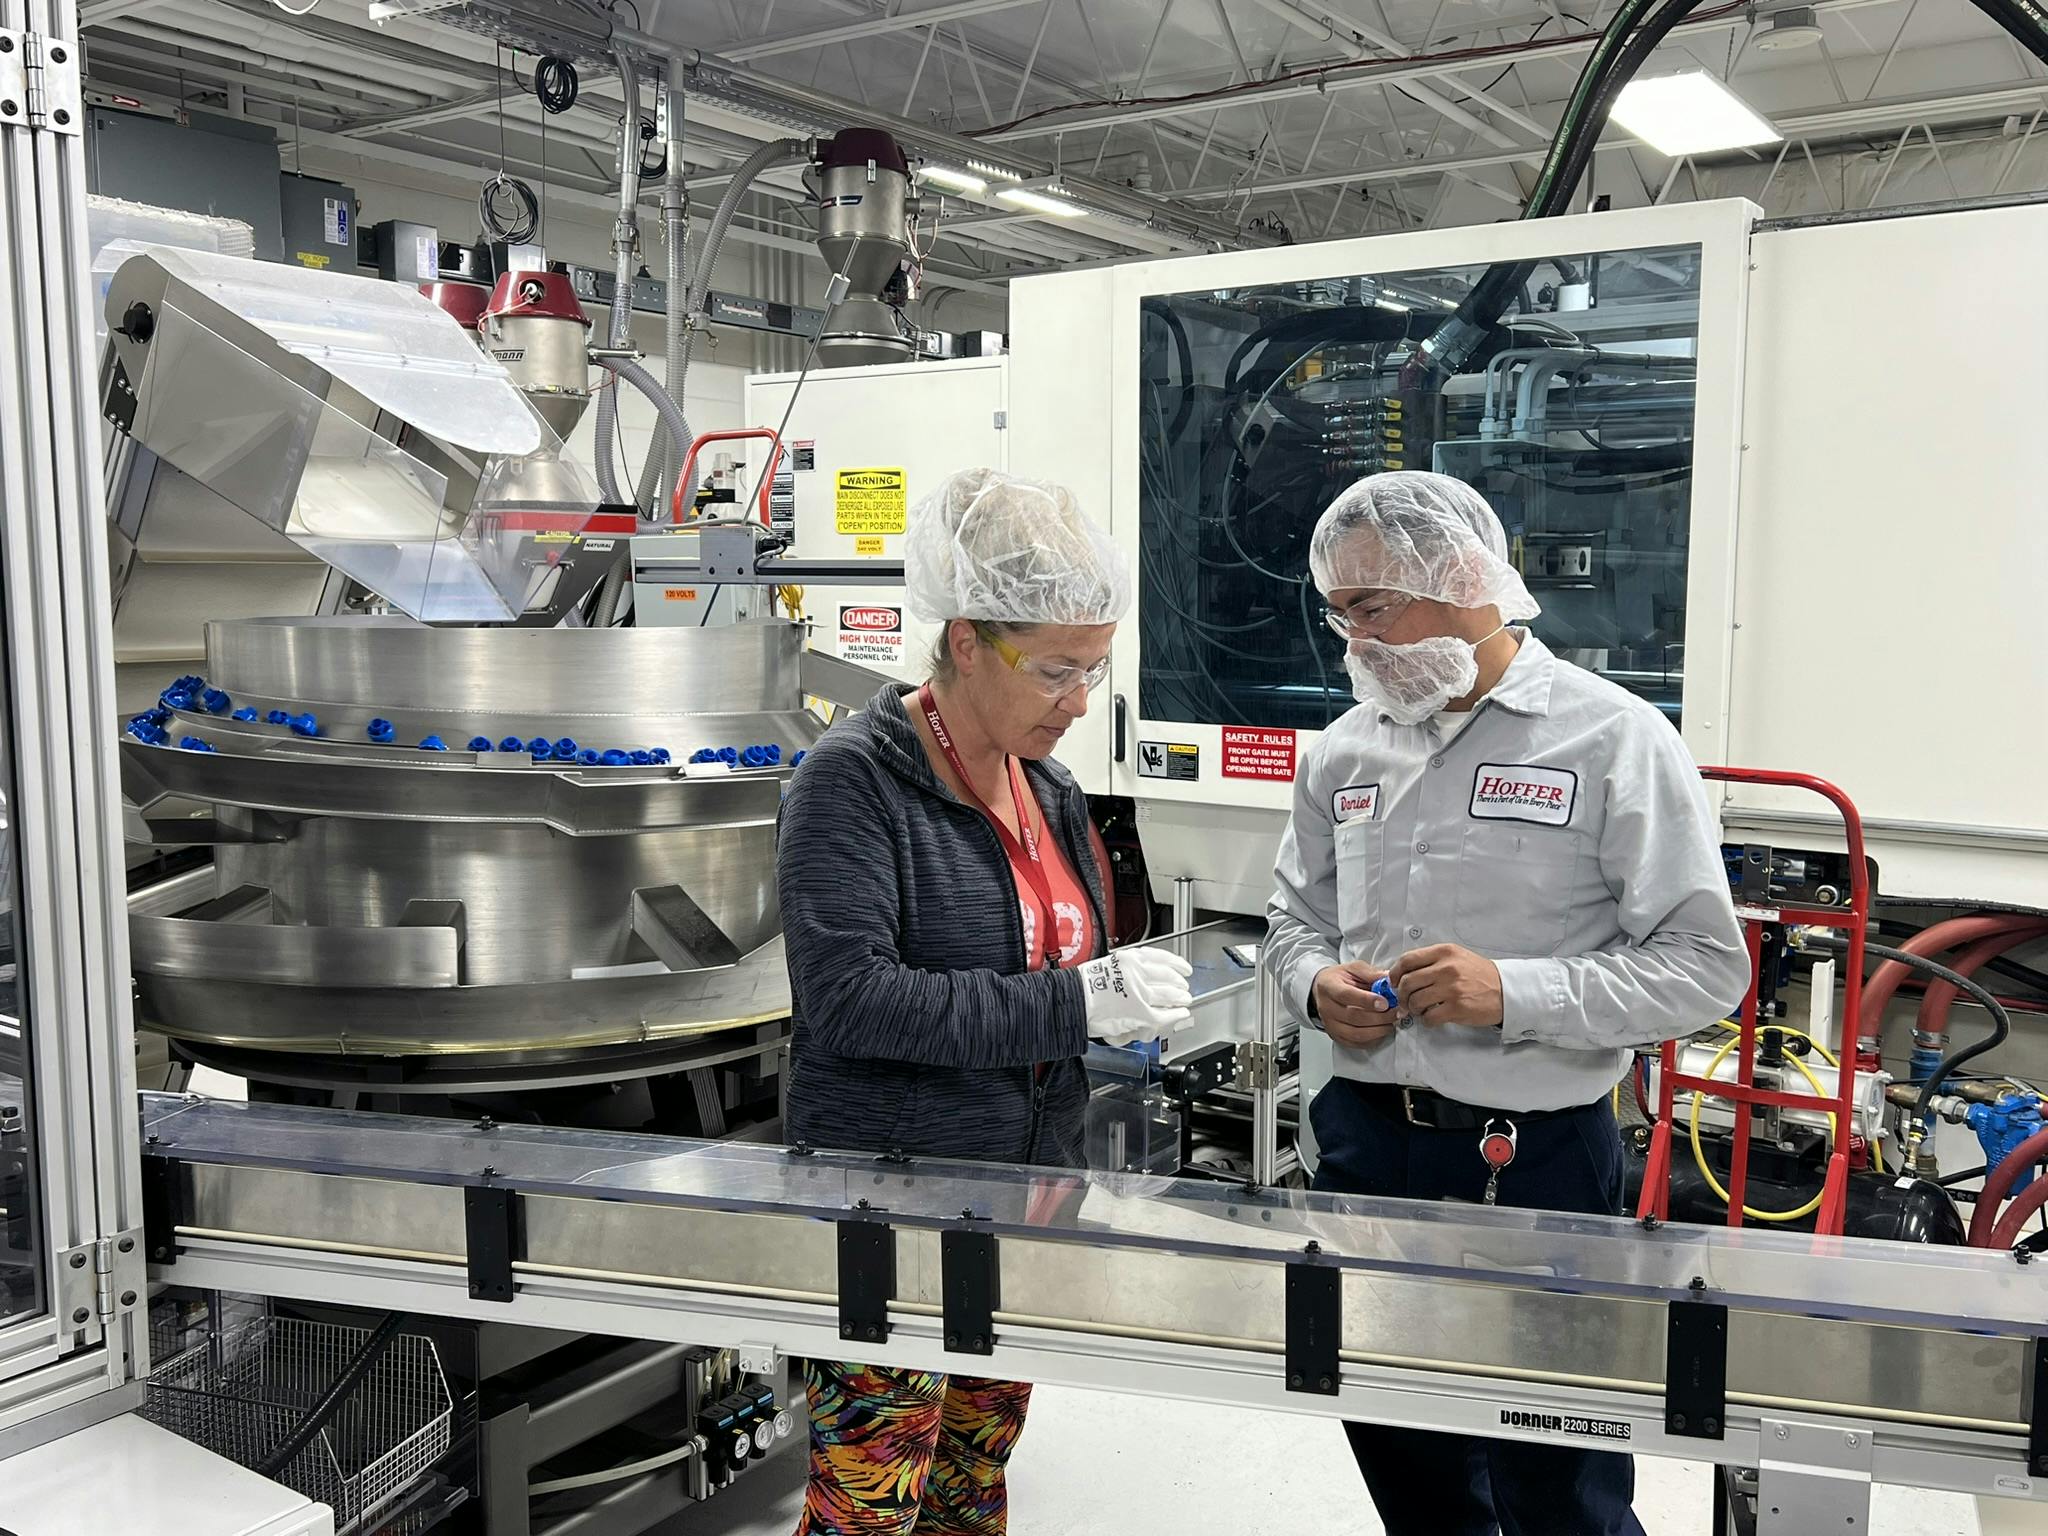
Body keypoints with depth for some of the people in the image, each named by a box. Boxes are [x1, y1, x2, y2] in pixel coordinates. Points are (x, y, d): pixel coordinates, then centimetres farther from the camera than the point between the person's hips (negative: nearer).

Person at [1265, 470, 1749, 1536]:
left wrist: (1513, 994, -23)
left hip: (1536, 1163, -5)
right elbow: (1294, 920, 18)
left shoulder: (1612, 740, -10)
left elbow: (1707, 966, -12)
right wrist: (1317, 986, -5)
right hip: (1363, 1145, 5)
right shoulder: (1345, 751, 7)